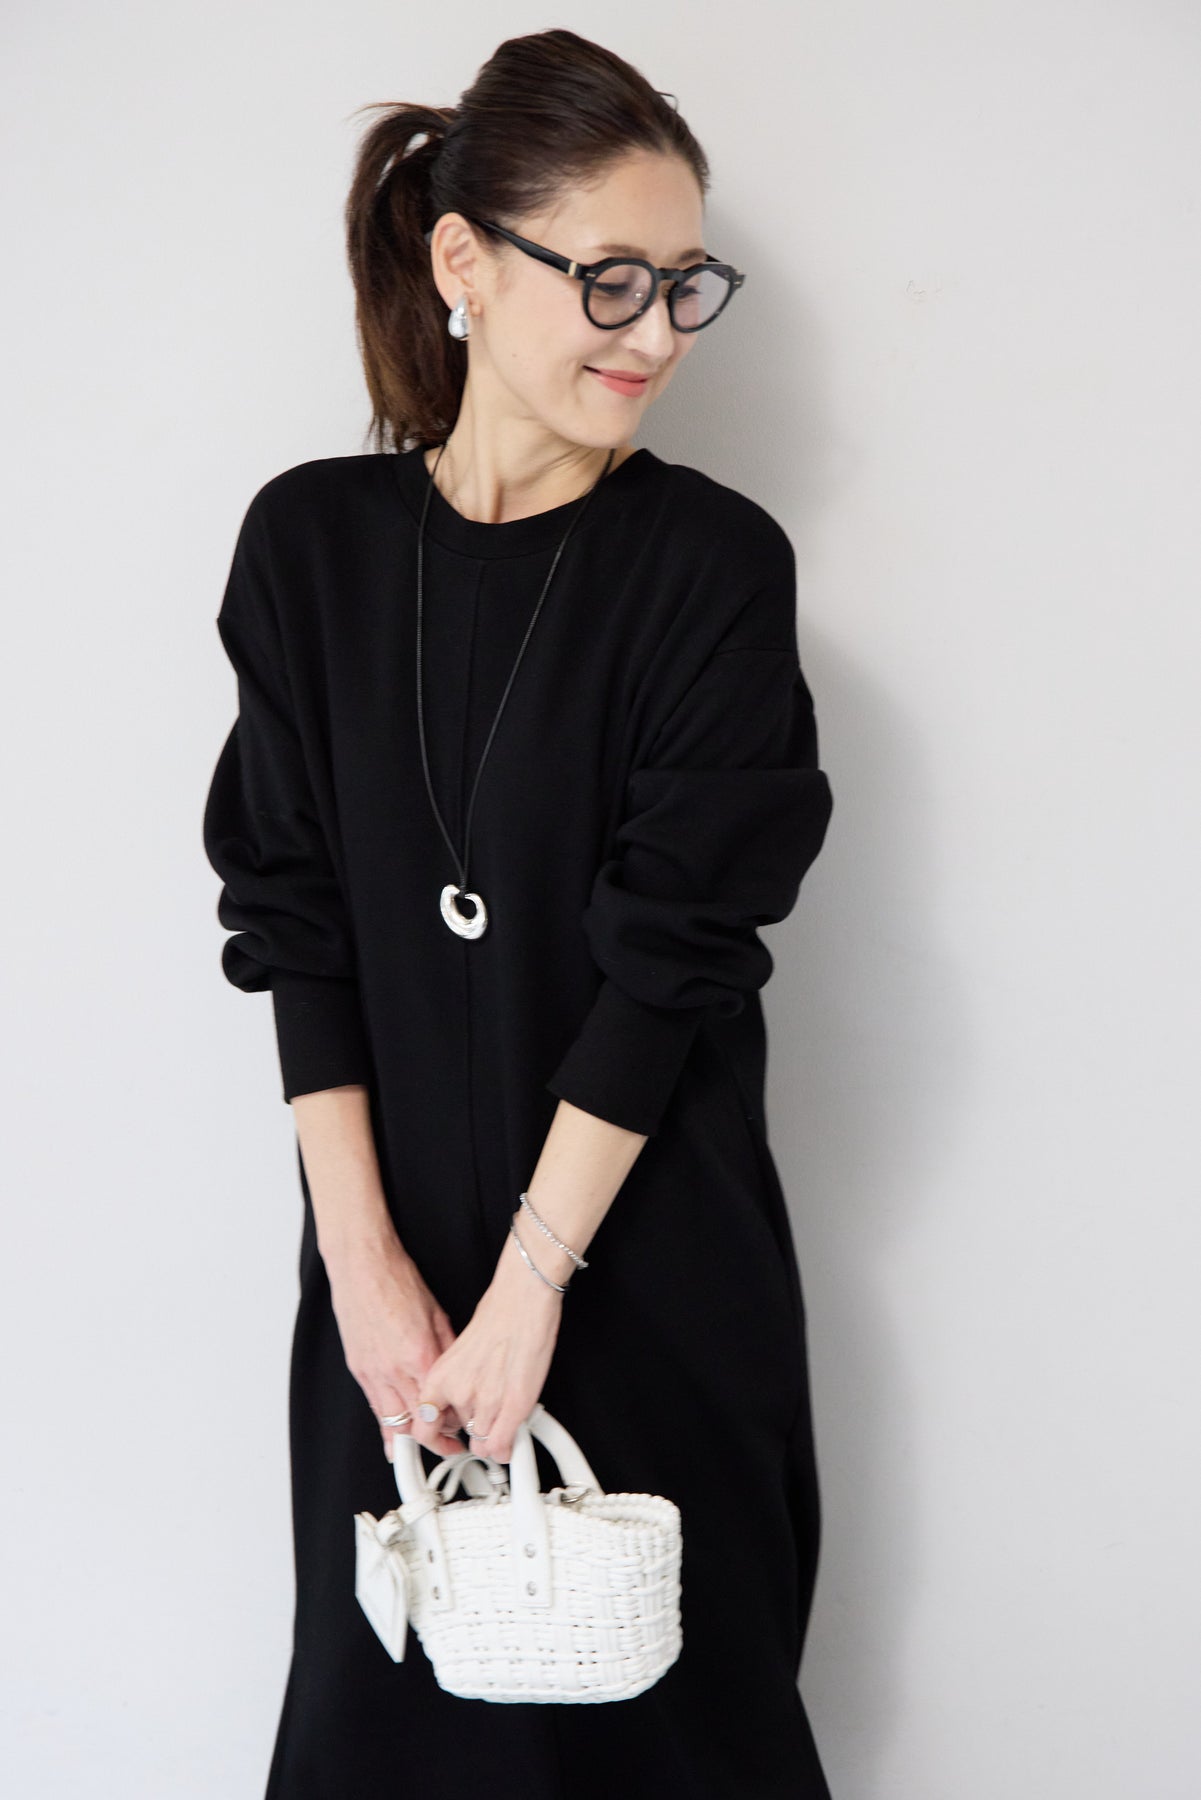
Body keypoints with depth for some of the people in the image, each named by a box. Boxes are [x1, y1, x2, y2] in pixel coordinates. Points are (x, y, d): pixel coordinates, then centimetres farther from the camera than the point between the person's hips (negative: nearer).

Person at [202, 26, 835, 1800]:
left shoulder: (716, 564, -9)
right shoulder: (313, 541, -1)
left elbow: (676, 947, -13)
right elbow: (293, 916, -3)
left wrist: (530, 1288, -15)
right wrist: (365, 1260, -9)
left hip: (652, 1263, -2)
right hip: (395, 1256, 2)